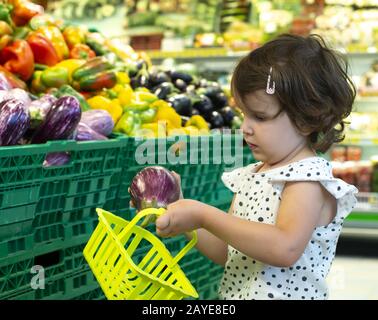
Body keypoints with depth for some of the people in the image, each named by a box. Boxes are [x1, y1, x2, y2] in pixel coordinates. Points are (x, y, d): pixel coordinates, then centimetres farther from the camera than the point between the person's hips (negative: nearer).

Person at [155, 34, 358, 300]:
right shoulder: (250, 176, 5)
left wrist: (204, 216, -28)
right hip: (233, 294, 6)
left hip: (288, 294, -6)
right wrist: (186, 221, -6)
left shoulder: (309, 178, -16)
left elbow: (285, 249, -31)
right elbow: (227, 253, 8)